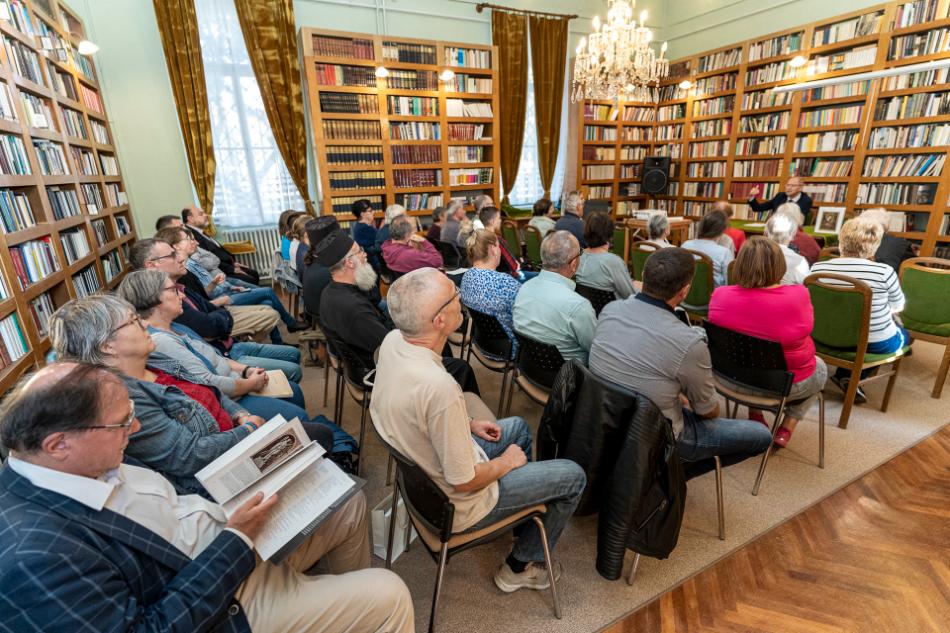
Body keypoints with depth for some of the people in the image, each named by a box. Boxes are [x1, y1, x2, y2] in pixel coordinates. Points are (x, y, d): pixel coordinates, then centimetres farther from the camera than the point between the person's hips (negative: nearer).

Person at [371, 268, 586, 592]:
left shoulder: (392, 341, -14)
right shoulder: (440, 388, -40)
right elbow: (465, 482, -27)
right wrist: (506, 462, -9)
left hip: (421, 470, 8)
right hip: (455, 505, -8)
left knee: (518, 427, 25)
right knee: (573, 476, 6)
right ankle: (520, 566, 24)